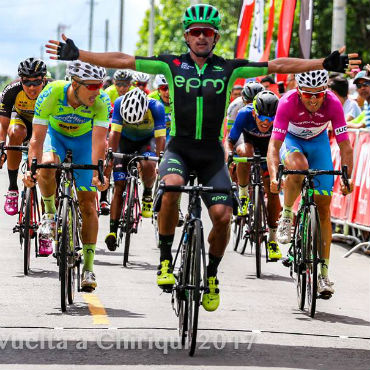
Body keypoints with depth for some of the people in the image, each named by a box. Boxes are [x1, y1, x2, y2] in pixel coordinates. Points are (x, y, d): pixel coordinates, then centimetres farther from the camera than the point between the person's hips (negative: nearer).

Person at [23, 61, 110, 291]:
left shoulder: (101, 101, -32)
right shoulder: (51, 94, -34)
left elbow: (99, 140, -39)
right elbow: (37, 138, -34)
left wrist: (96, 173, -53)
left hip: (84, 138, 0)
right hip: (55, 132, 0)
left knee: (88, 203, -5)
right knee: (47, 167, -35)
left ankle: (89, 267, 4)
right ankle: (50, 214, -6)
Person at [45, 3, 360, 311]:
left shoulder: (229, 69, 0)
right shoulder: (172, 65, 0)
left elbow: (277, 66, -4)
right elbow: (122, 61, -4)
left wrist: (326, 64, -11)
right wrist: (76, 55, -12)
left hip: (212, 154, 1)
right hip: (179, 149, -1)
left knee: (223, 215, -14)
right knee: (171, 188, -32)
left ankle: (212, 274, 14)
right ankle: (165, 260, -15)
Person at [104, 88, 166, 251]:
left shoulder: (156, 107, -32)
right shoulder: (119, 104, -30)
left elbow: (160, 137, -31)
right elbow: (115, 133, -28)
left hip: (147, 140, -1)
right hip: (125, 140, 1)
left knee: (148, 165, -34)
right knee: (119, 186, -8)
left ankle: (147, 194, -4)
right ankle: (113, 230, -6)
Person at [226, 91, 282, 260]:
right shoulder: (245, 114, -32)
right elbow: (231, 141, -24)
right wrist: (228, 154, -43)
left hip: (270, 153, 1)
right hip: (251, 145, -1)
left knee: (272, 191, -13)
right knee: (244, 152, -39)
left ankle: (272, 238, 0)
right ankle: (243, 194, -17)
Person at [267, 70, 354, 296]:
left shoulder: (333, 104, -30)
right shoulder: (288, 102, -34)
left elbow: (345, 146, -26)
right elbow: (274, 144, -35)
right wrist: (274, 176, -50)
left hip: (318, 141, 2)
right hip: (291, 140, -2)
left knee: (323, 206, -5)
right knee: (298, 167, -39)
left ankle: (324, 272, -1)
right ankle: (287, 214, -11)